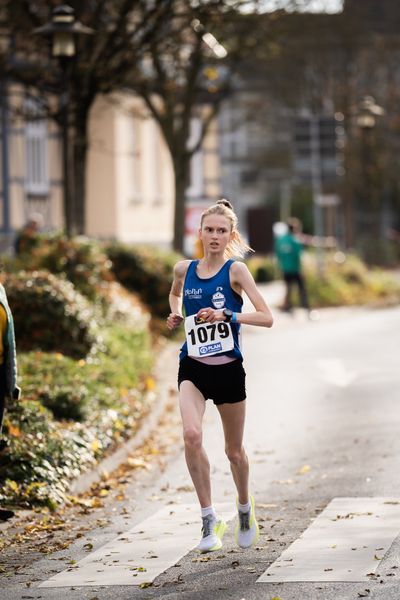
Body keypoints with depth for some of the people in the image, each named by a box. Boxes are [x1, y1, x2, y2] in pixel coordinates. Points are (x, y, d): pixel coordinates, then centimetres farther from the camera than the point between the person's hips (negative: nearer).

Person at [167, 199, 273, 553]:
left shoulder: (236, 271, -7)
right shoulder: (184, 270, 4)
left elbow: (266, 318, -14)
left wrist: (227, 315, -25)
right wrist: (175, 314, 8)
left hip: (228, 369, -2)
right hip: (193, 368, 2)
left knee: (234, 451, 11)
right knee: (191, 435, -24)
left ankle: (245, 507, 41)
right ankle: (210, 520, -14)